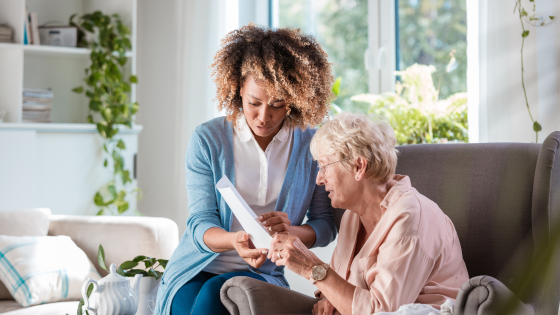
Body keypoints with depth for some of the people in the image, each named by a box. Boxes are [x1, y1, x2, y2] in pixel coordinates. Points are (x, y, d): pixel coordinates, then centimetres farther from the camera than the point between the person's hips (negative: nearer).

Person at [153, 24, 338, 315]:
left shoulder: (312, 146, 1)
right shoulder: (207, 140, -2)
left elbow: (325, 226, 3)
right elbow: (200, 223, -6)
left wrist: (289, 231, -21)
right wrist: (235, 240, -29)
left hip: (262, 274, 0)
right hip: (197, 269, 0)